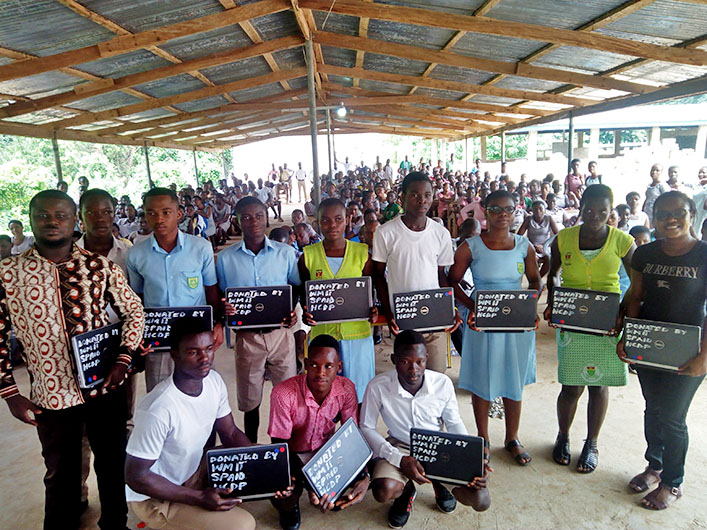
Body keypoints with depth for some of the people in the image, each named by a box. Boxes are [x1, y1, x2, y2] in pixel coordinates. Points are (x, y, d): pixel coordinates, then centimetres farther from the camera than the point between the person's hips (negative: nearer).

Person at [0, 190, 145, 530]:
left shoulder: (100, 266, -5)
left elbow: (134, 312, 2)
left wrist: (123, 360, -9)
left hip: (106, 388, 1)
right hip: (51, 396, 0)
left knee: (113, 463, 17)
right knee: (62, 474, 18)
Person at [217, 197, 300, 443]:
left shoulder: (285, 252, 0)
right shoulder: (225, 257, 1)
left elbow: (298, 287, 7)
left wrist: (294, 311, -12)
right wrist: (224, 309, -16)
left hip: (280, 333, 0)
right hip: (247, 337, 0)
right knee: (250, 401, 13)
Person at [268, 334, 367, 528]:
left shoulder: (346, 389, -18)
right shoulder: (283, 394, -30)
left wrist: (363, 478, -29)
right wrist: (310, 485, -38)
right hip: (293, 454, -3)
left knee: (362, 478, -18)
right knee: (283, 494, -30)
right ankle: (289, 506, 10)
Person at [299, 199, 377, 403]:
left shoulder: (361, 253, 0)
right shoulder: (308, 256, 0)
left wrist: (372, 310, -12)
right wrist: (306, 313, -10)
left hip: (357, 334, 0)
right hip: (321, 334, 0)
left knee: (358, 395, 11)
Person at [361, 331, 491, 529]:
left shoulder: (443, 383, -17)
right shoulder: (378, 386, -23)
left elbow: (454, 423, -1)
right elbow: (367, 428, -13)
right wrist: (400, 459, -25)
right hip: (399, 447, -1)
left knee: (481, 501, -16)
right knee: (383, 491, -31)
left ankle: (440, 482, 19)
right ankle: (406, 490, 9)